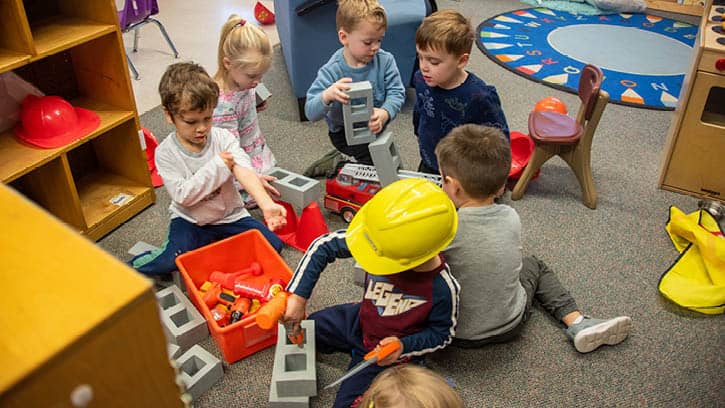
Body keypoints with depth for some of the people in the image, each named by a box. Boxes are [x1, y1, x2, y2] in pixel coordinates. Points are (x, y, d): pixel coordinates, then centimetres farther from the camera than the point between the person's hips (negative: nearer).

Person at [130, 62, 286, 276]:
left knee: (273, 244, -12)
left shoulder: (223, 138, -11)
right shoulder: (166, 153, -14)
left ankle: (208, 245, 3)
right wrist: (217, 166, -26)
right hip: (190, 221, -2)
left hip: (229, 215, 3)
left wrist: (267, 205, -45)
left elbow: (244, 171, -28)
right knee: (173, 259, -28)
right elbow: (183, 196, -22)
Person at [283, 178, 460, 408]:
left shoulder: (442, 288, -34)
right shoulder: (382, 242, -28)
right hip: (360, 320, 5)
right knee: (296, 331, 14)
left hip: (389, 351, -4)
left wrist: (404, 347, -28)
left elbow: (443, 333, -13)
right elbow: (323, 246, -17)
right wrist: (298, 296, -20)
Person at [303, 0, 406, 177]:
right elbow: (311, 112, -26)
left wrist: (385, 113, -42)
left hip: (374, 127, 5)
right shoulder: (331, 71, -24)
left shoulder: (385, 61, -16)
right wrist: (327, 95, -49)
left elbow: (396, 93, -19)